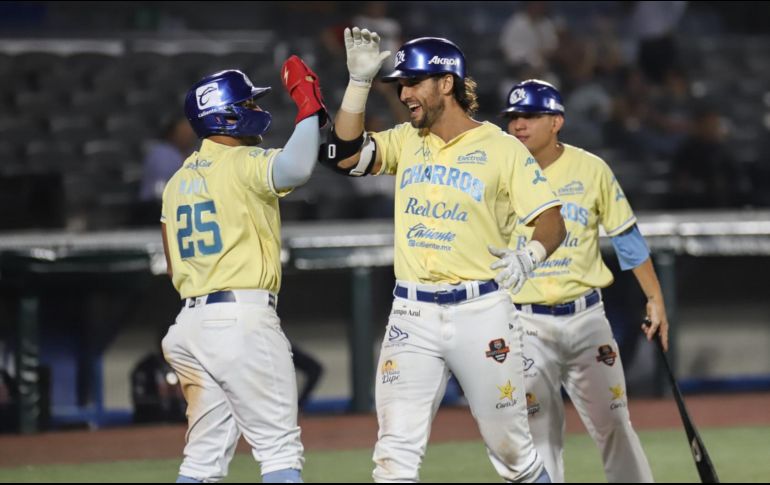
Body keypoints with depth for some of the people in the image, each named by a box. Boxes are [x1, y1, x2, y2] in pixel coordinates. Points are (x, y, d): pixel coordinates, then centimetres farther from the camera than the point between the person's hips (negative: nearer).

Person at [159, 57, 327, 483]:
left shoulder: (178, 180, 18)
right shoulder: (241, 163, -7)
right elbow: (296, 168, -29)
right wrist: (308, 102, -17)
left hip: (192, 319, 8)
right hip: (242, 320, -8)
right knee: (280, 450, -7)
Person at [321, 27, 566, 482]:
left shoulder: (503, 148, -3)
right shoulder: (406, 141, 11)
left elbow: (552, 221, -7)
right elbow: (346, 155, -3)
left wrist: (528, 256, -29)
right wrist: (360, 81, -7)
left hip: (481, 310, -3)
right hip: (412, 315, 3)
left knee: (511, 447, 7)